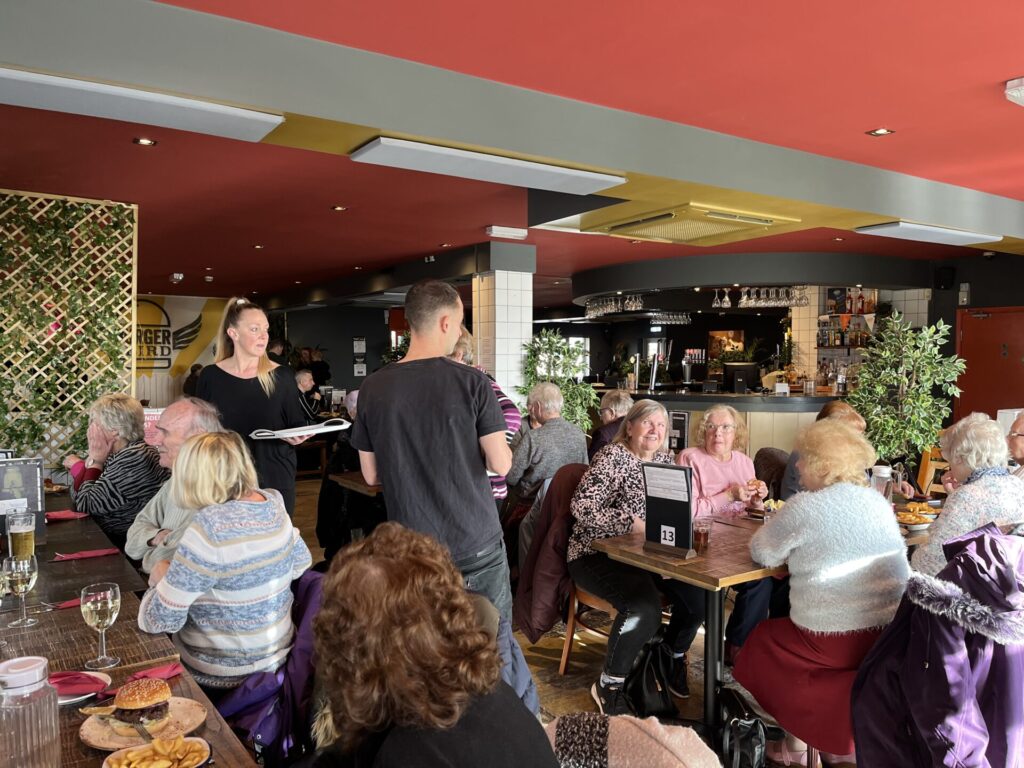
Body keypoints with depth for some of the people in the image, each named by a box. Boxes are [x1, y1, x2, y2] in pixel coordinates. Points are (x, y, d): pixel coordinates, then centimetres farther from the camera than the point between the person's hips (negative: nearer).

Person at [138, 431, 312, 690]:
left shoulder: (209, 527, -27)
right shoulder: (272, 503, -8)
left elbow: (160, 620, -21)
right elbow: (301, 563, 10)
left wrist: (161, 576, -2)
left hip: (225, 673, -6)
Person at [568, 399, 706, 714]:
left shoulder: (664, 458, 10)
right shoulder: (612, 456, -12)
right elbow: (582, 507, -23)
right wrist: (633, 523, -25)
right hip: (597, 555, -7)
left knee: (697, 594, -11)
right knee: (645, 606, -30)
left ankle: (674, 658, 19)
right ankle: (608, 685, -7)